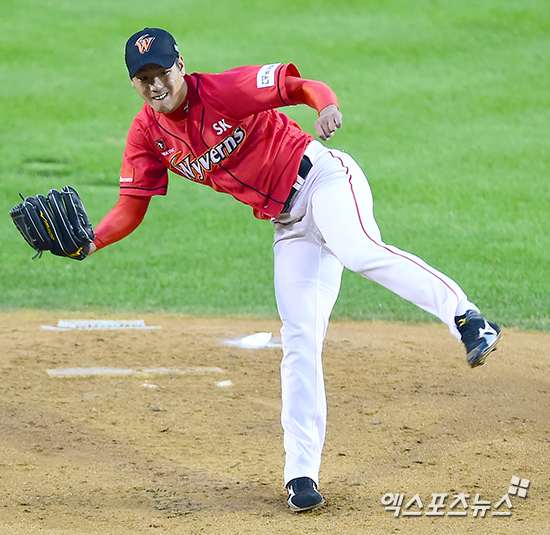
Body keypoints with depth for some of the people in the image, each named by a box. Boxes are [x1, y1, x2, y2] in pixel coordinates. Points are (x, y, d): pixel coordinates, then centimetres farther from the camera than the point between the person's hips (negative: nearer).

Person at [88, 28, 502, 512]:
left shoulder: (225, 90, -14)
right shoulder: (148, 134, 2)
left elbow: (304, 86, -16)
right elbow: (131, 209, 4)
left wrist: (326, 108, -39)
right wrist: (90, 241, -14)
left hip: (323, 178, -5)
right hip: (291, 226, 5)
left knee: (361, 252, -38)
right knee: (299, 341, -1)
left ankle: (465, 318, -40)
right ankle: (301, 475, 1)